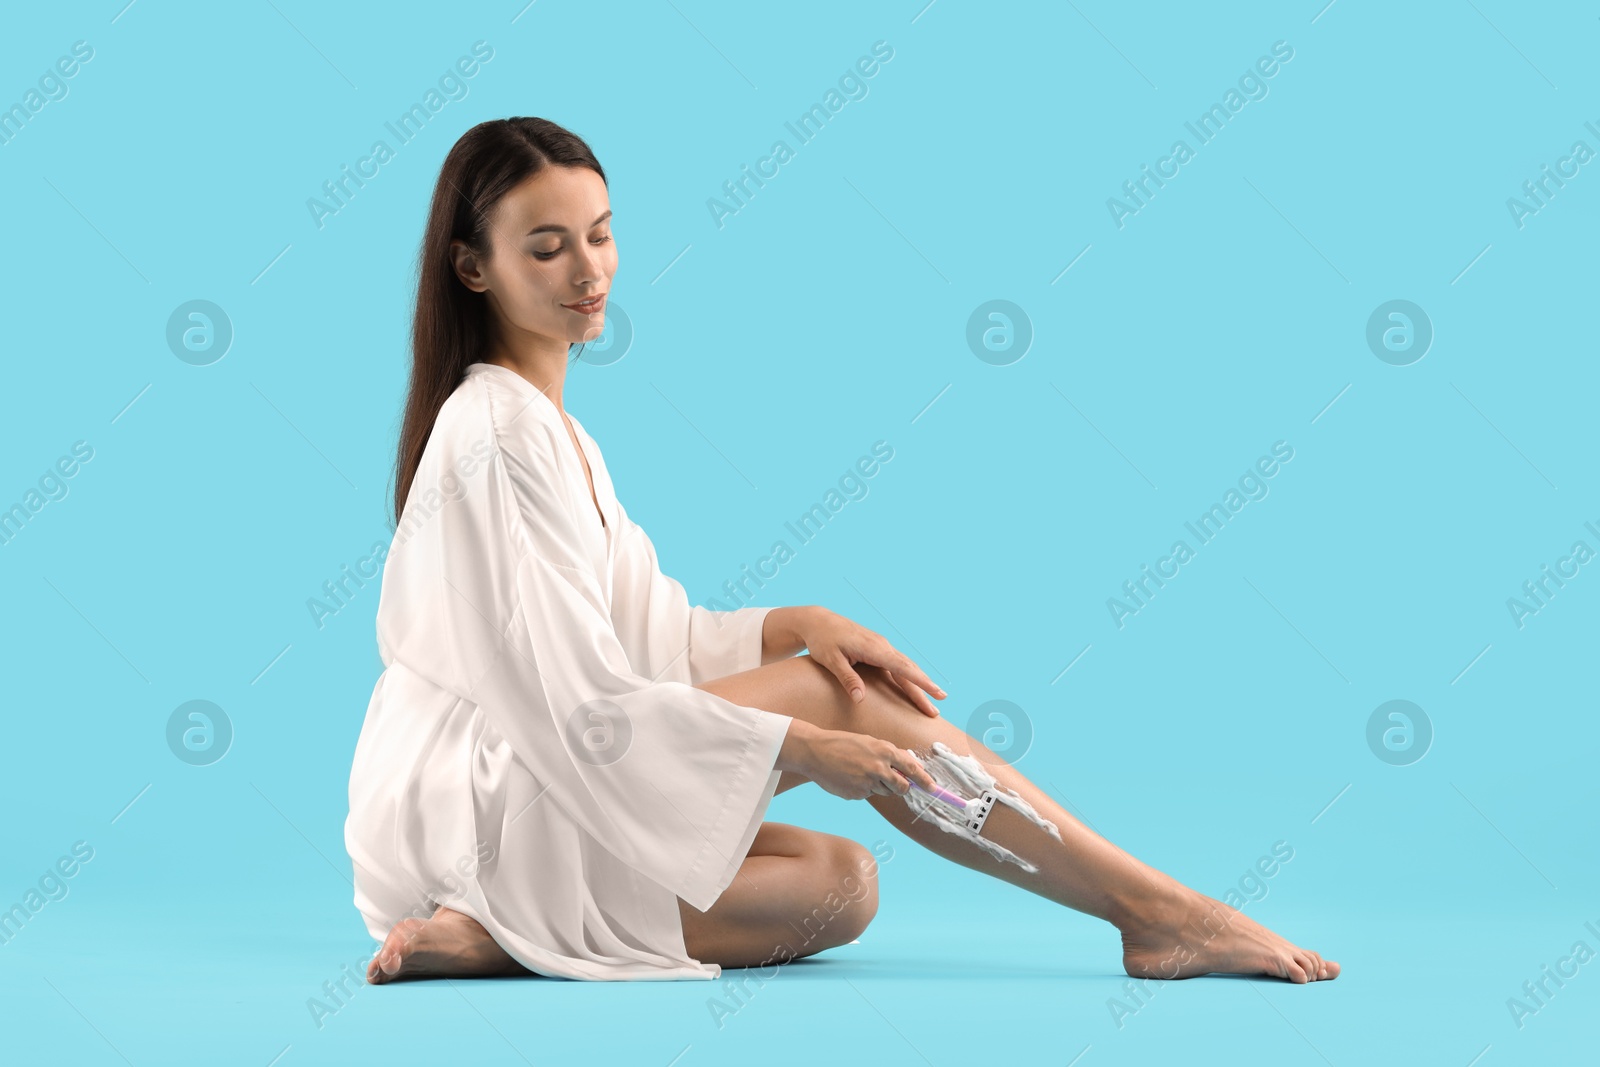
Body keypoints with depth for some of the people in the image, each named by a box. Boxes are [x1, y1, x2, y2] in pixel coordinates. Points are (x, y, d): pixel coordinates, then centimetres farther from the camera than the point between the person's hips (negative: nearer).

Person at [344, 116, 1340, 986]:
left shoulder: (547, 423, 16)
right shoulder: (493, 435, -15)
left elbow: (649, 635, 13)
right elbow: (579, 699, -20)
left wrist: (794, 625, -5)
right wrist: (805, 744, -19)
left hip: (527, 794, 9)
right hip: (482, 808, -9)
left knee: (841, 886, -6)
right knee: (849, 697, -14)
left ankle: (494, 935, -12)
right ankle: (1157, 911, -11)